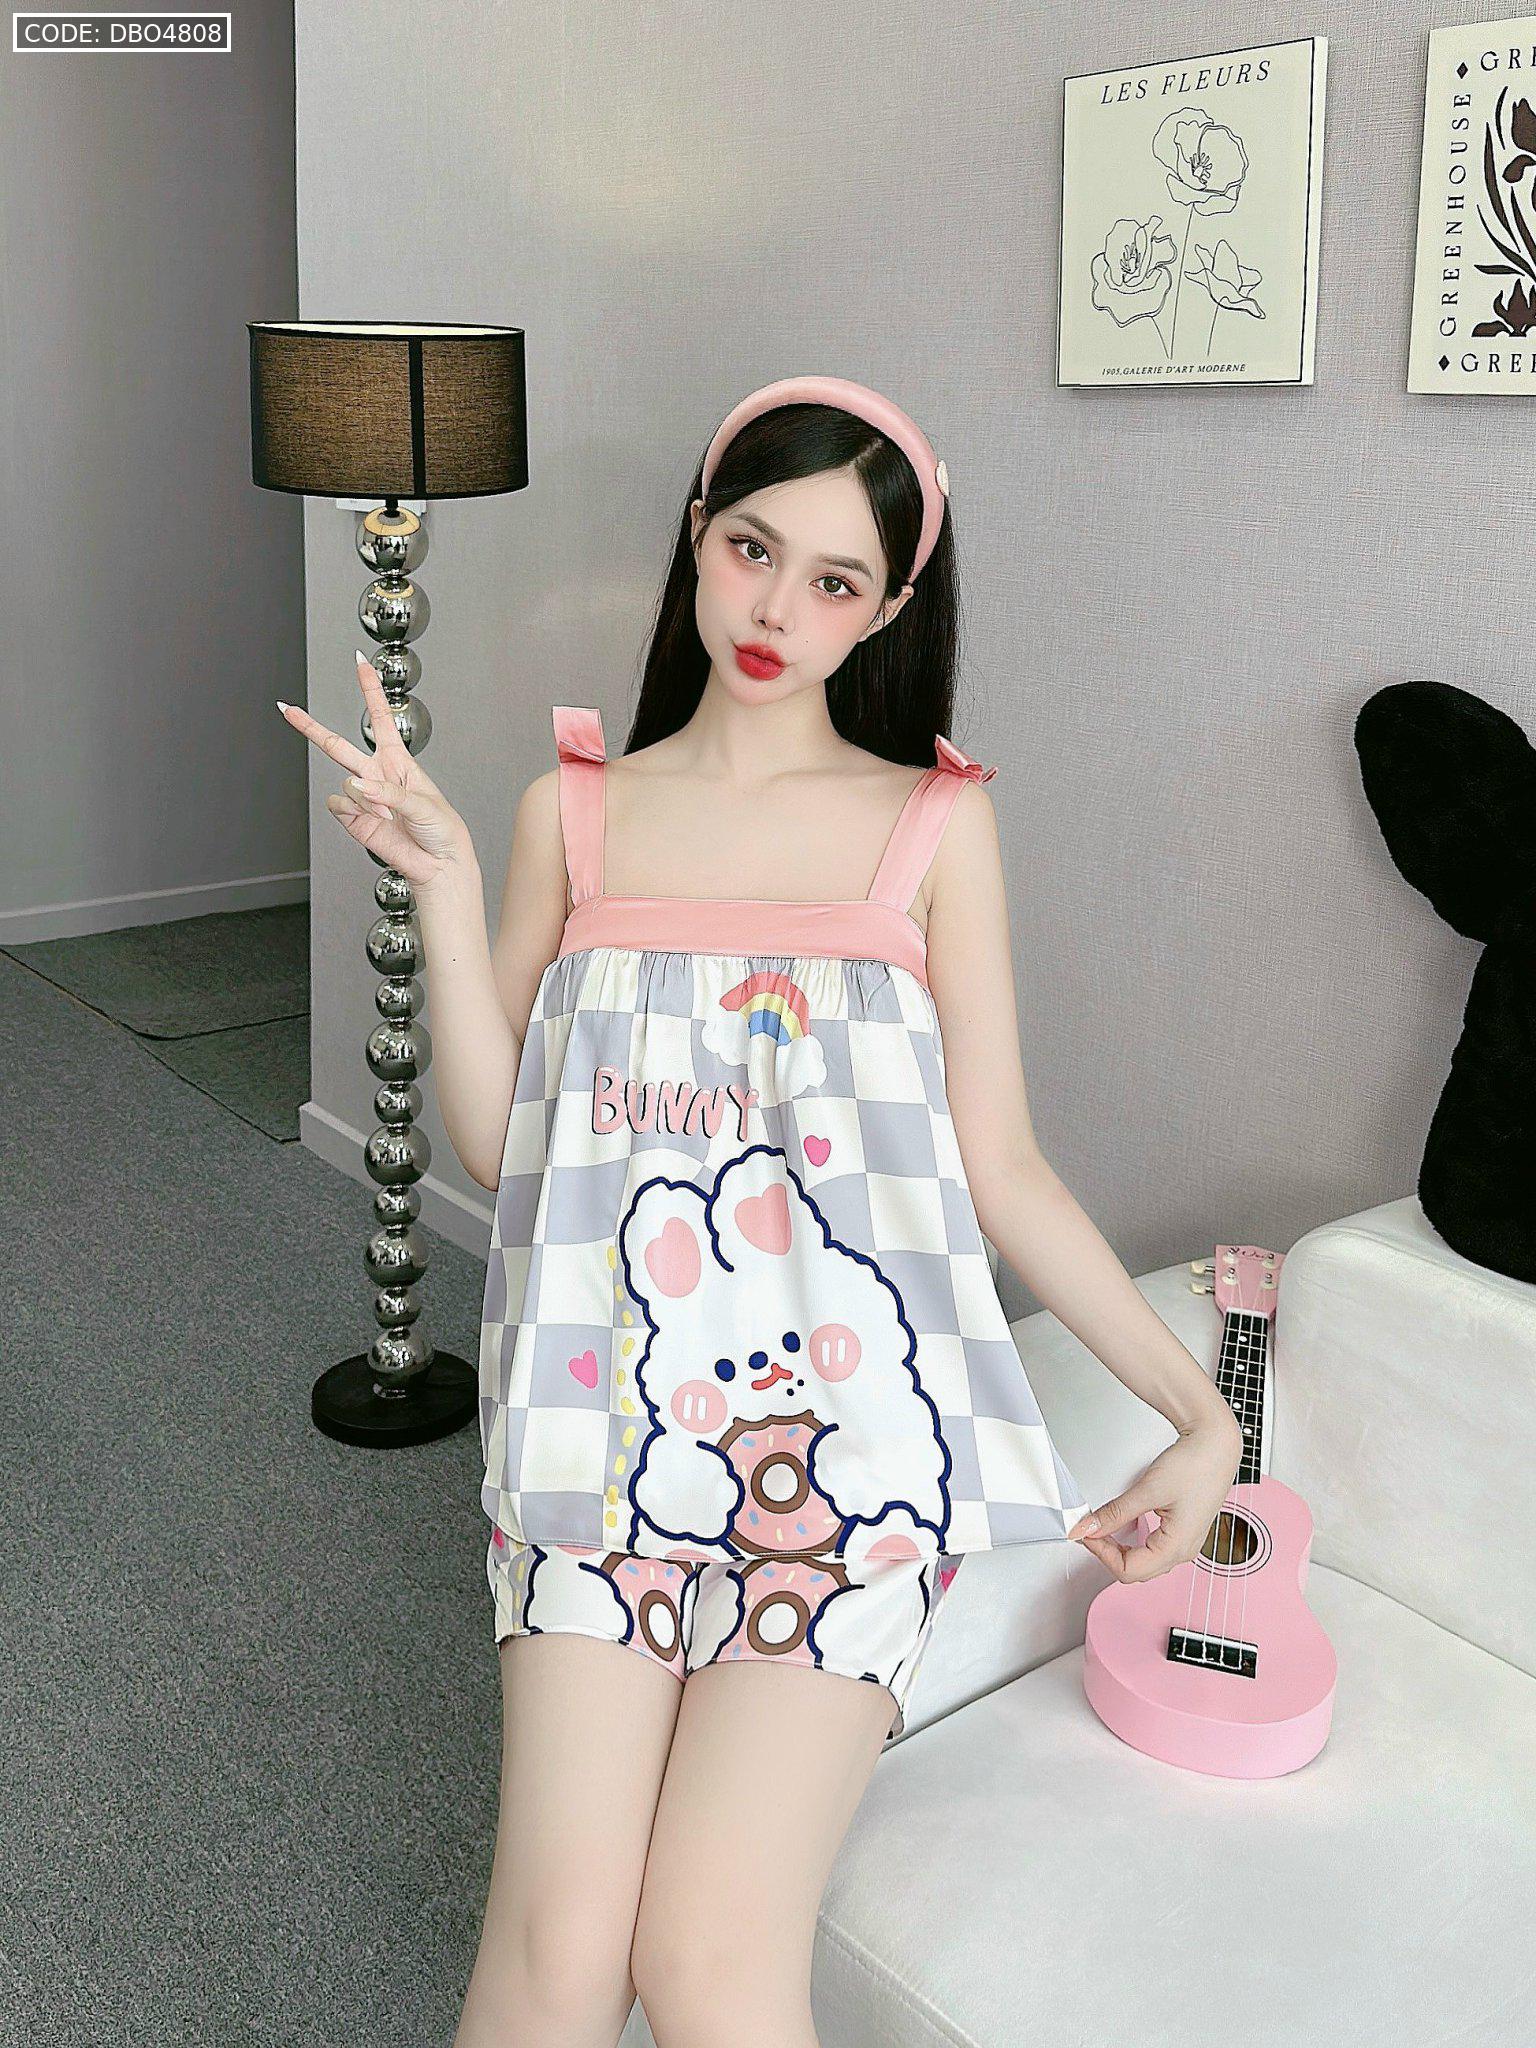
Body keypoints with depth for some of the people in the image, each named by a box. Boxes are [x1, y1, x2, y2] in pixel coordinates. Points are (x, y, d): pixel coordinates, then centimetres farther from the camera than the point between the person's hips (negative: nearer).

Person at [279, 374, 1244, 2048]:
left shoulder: (935, 823, 3)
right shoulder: (574, 810, 9)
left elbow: (1004, 1173, 4)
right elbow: (495, 1141, 4)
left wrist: (1203, 1414, -2)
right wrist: (443, 879, -4)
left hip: (843, 1419, -1)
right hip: (610, 1409, 2)